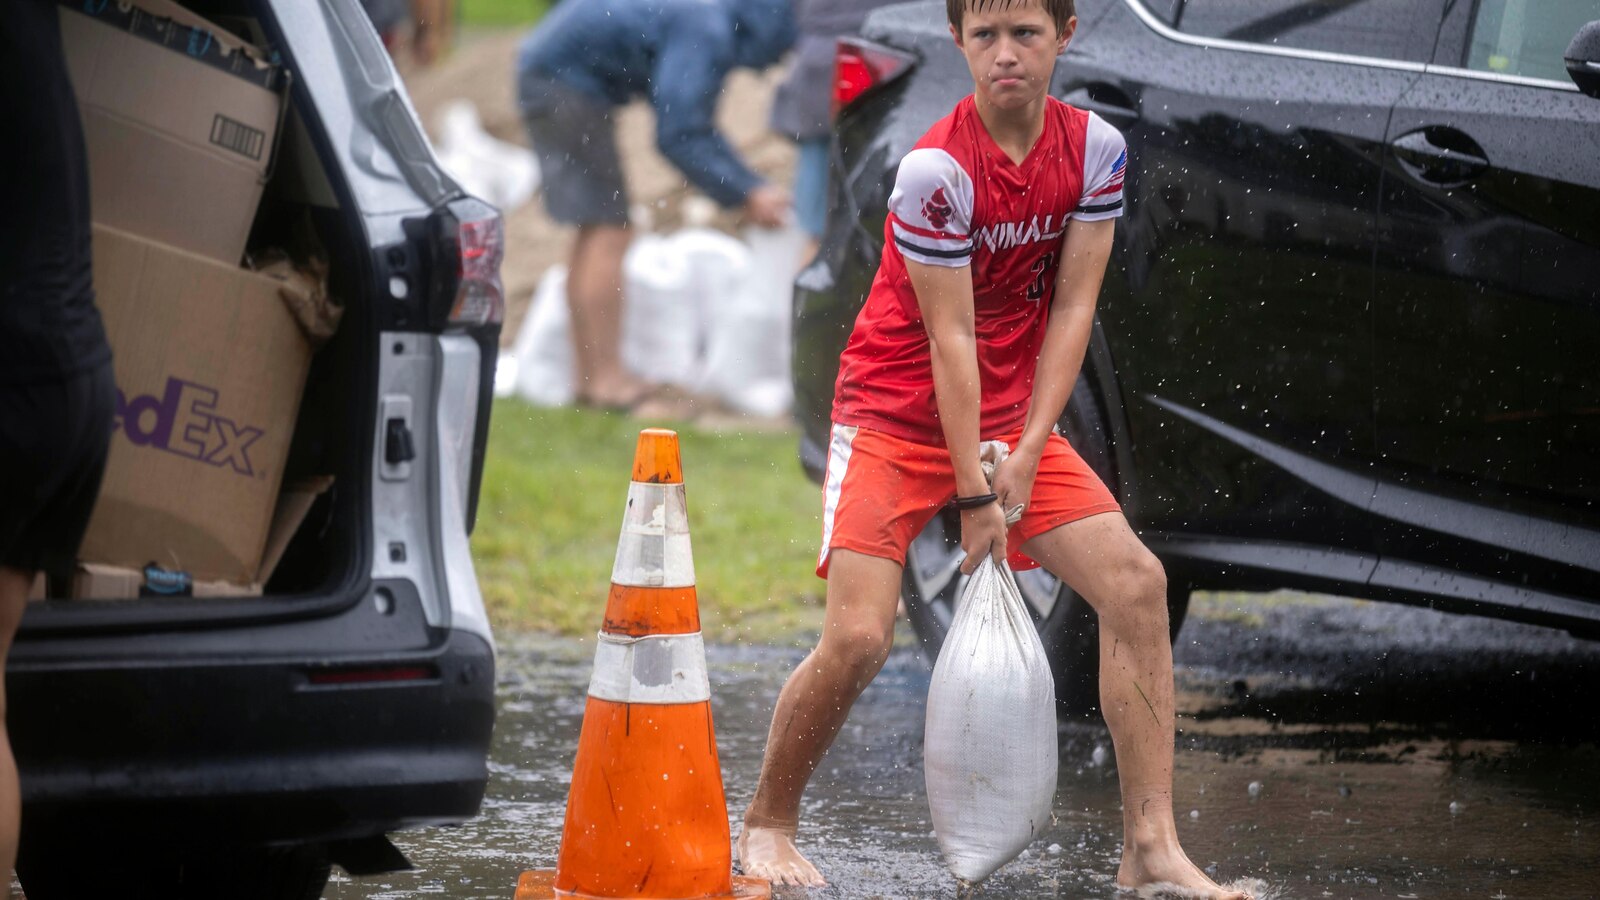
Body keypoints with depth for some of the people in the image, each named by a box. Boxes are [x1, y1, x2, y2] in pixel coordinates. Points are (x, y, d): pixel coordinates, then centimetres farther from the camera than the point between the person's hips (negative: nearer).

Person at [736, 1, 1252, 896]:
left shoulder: (1096, 148, -5)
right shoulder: (936, 169, -21)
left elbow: (1072, 308, -5)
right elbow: (949, 339, -20)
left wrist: (1027, 453, -13)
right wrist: (973, 497, -19)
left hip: (1012, 416, 5)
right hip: (896, 417, -5)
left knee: (1138, 584, -10)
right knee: (858, 638, -16)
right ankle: (768, 824, 8)